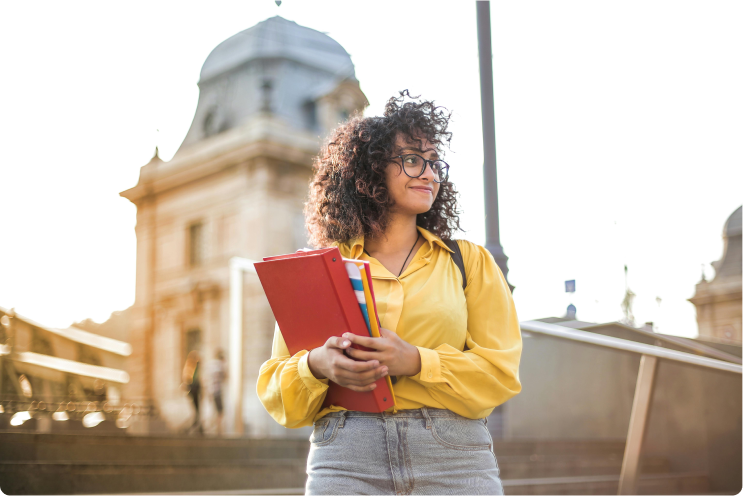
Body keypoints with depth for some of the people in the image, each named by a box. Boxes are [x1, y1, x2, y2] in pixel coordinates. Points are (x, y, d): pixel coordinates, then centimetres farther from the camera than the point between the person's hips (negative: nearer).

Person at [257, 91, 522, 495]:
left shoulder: (470, 261, 12)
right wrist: (317, 366, -13)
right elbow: (275, 389, 9)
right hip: (345, 459, 0)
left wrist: (415, 362, -14)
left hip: (455, 461, 1)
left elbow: (501, 371, 2)